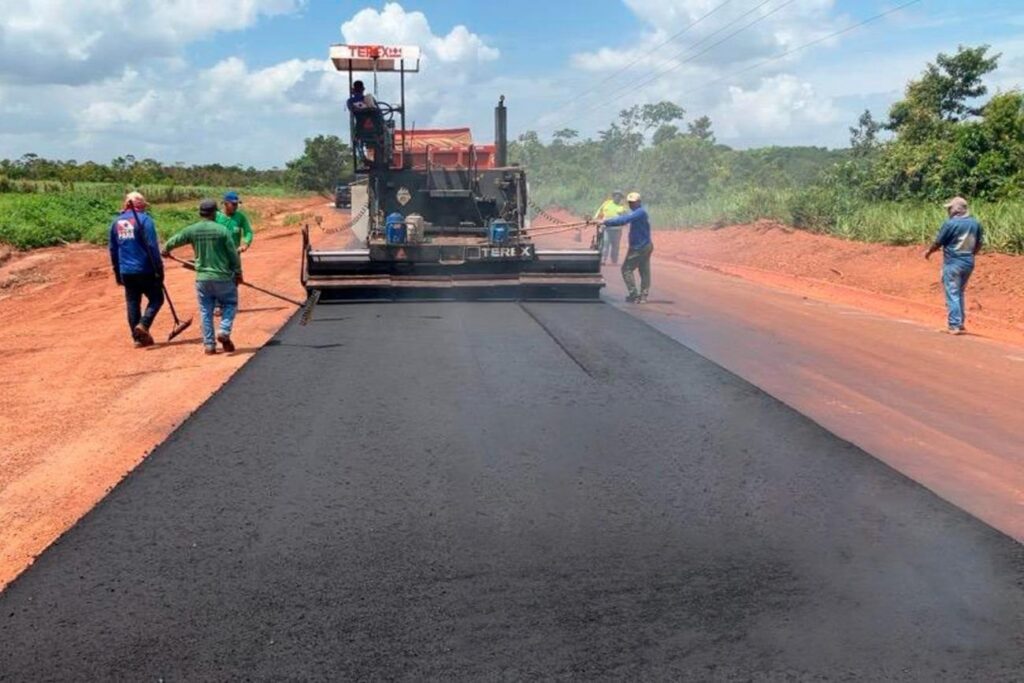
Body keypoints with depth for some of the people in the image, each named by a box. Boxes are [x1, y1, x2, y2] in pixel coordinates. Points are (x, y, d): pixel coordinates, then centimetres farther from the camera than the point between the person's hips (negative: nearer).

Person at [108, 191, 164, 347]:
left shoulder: (116, 222, 11)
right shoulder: (144, 219, -7)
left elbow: (113, 249, 15)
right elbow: (152, 246, -13)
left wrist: (117, 272, 22)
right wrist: (159, 268, -9)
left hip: (126, 271, 6)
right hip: (145, 270, -5)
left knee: (132, 303, 11)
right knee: (156, 299, 7)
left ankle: (138, 338, 13)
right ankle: (143, 325, -14)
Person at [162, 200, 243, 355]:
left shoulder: (191, 230, -1)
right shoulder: (222, 230, -10)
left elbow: (173, 241, 15)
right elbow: (233, 255, -6)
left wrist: (165, 251, 37)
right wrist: (238, 273, 7)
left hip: (202, 278, 3)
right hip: (222, 277, -3)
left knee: (206, 312, 11)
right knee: (229, 304, 15)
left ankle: (209, 345, 11)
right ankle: (224, 332, -4)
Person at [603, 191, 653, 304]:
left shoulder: (640, 212, -18)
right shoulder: (638, 212, 16)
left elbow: (624, 220, -28)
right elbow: (624, 218, 13)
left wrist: (606, 222, -27)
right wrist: (607, 223, 3)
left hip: (639, 247, -10)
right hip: (645, 246, 10)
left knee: (627, 269, -3)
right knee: (644, 272, 8)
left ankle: (634, 295, -3)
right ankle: (643, 296, 11)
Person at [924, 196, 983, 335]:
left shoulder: (951, 223, -15)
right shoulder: (975, 223, 3)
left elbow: (938, 243, -8)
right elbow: (979, 243, 11)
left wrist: (928, 251, 11)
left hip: (953, 263, -6)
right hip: (968, 263, 6)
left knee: (952, 294, -1)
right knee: (960, 293, 19)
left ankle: (954, 325, -4)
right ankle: (960, 323, 24)